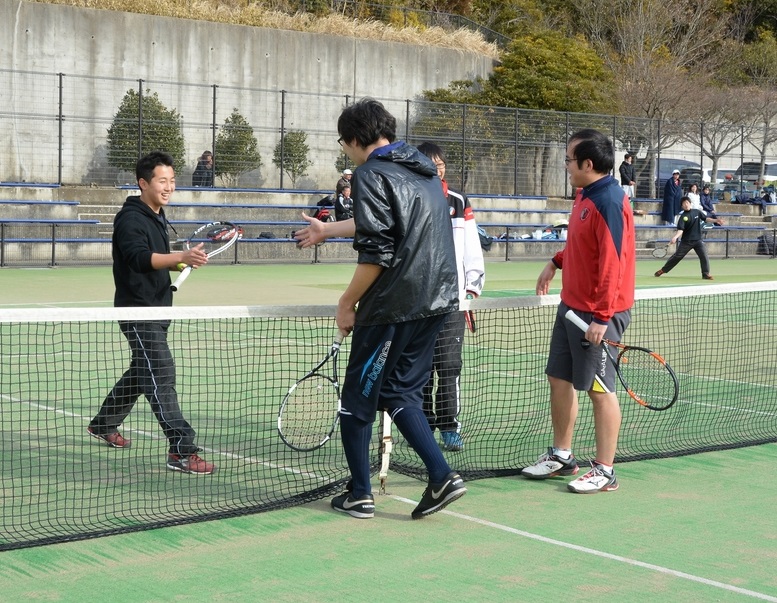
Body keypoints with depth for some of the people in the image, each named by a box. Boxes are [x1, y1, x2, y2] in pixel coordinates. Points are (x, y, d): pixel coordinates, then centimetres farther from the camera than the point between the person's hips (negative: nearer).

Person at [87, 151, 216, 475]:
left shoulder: (157, 216, 13)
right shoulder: (130, 218, -16)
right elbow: (140, 257, -33)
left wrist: (177, 264, 7)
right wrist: (182, 256, -47)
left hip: (156, 309, 10)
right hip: (138, 310, -10)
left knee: (141, 372, 21)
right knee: (162, 374, -16)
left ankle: (103, 424, 39)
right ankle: (182, 450, -20)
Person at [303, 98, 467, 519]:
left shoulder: (371, 174, -10)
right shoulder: (422, 169, 16)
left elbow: (376, 252, -18)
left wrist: (347, 302, -7)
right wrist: (326, 229, 44)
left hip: (392, 307, -8)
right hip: (437, 301, 8)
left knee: (358, 398, 6)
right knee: (400, 393, 15)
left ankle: (359, 495, 13)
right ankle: (442, 476, 2)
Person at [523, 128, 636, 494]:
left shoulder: (608, 202, -20)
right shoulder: (585, 196, 10)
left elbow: (613, 263, -24)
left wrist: (602, 317, -26)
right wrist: (557, 262, 16)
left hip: (598, 314, -10)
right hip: (571, 306, 10)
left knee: (599, 388, -2)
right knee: (559, 379, 15)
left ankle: (604, 472, 7)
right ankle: (561, 456, 29)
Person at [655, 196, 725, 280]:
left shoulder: (697, 212, 2)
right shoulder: (683, 216, -10)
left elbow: (706, 219, 6)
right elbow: (680, 230, -19)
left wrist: (715, 220, -11)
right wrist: (675, 237, -36)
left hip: (698, 240, 2)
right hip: (686, 241, -2)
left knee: (704, 256, -10)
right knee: (677, 256, 2)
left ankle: (706, 274, 1)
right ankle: (663, 270, 14)